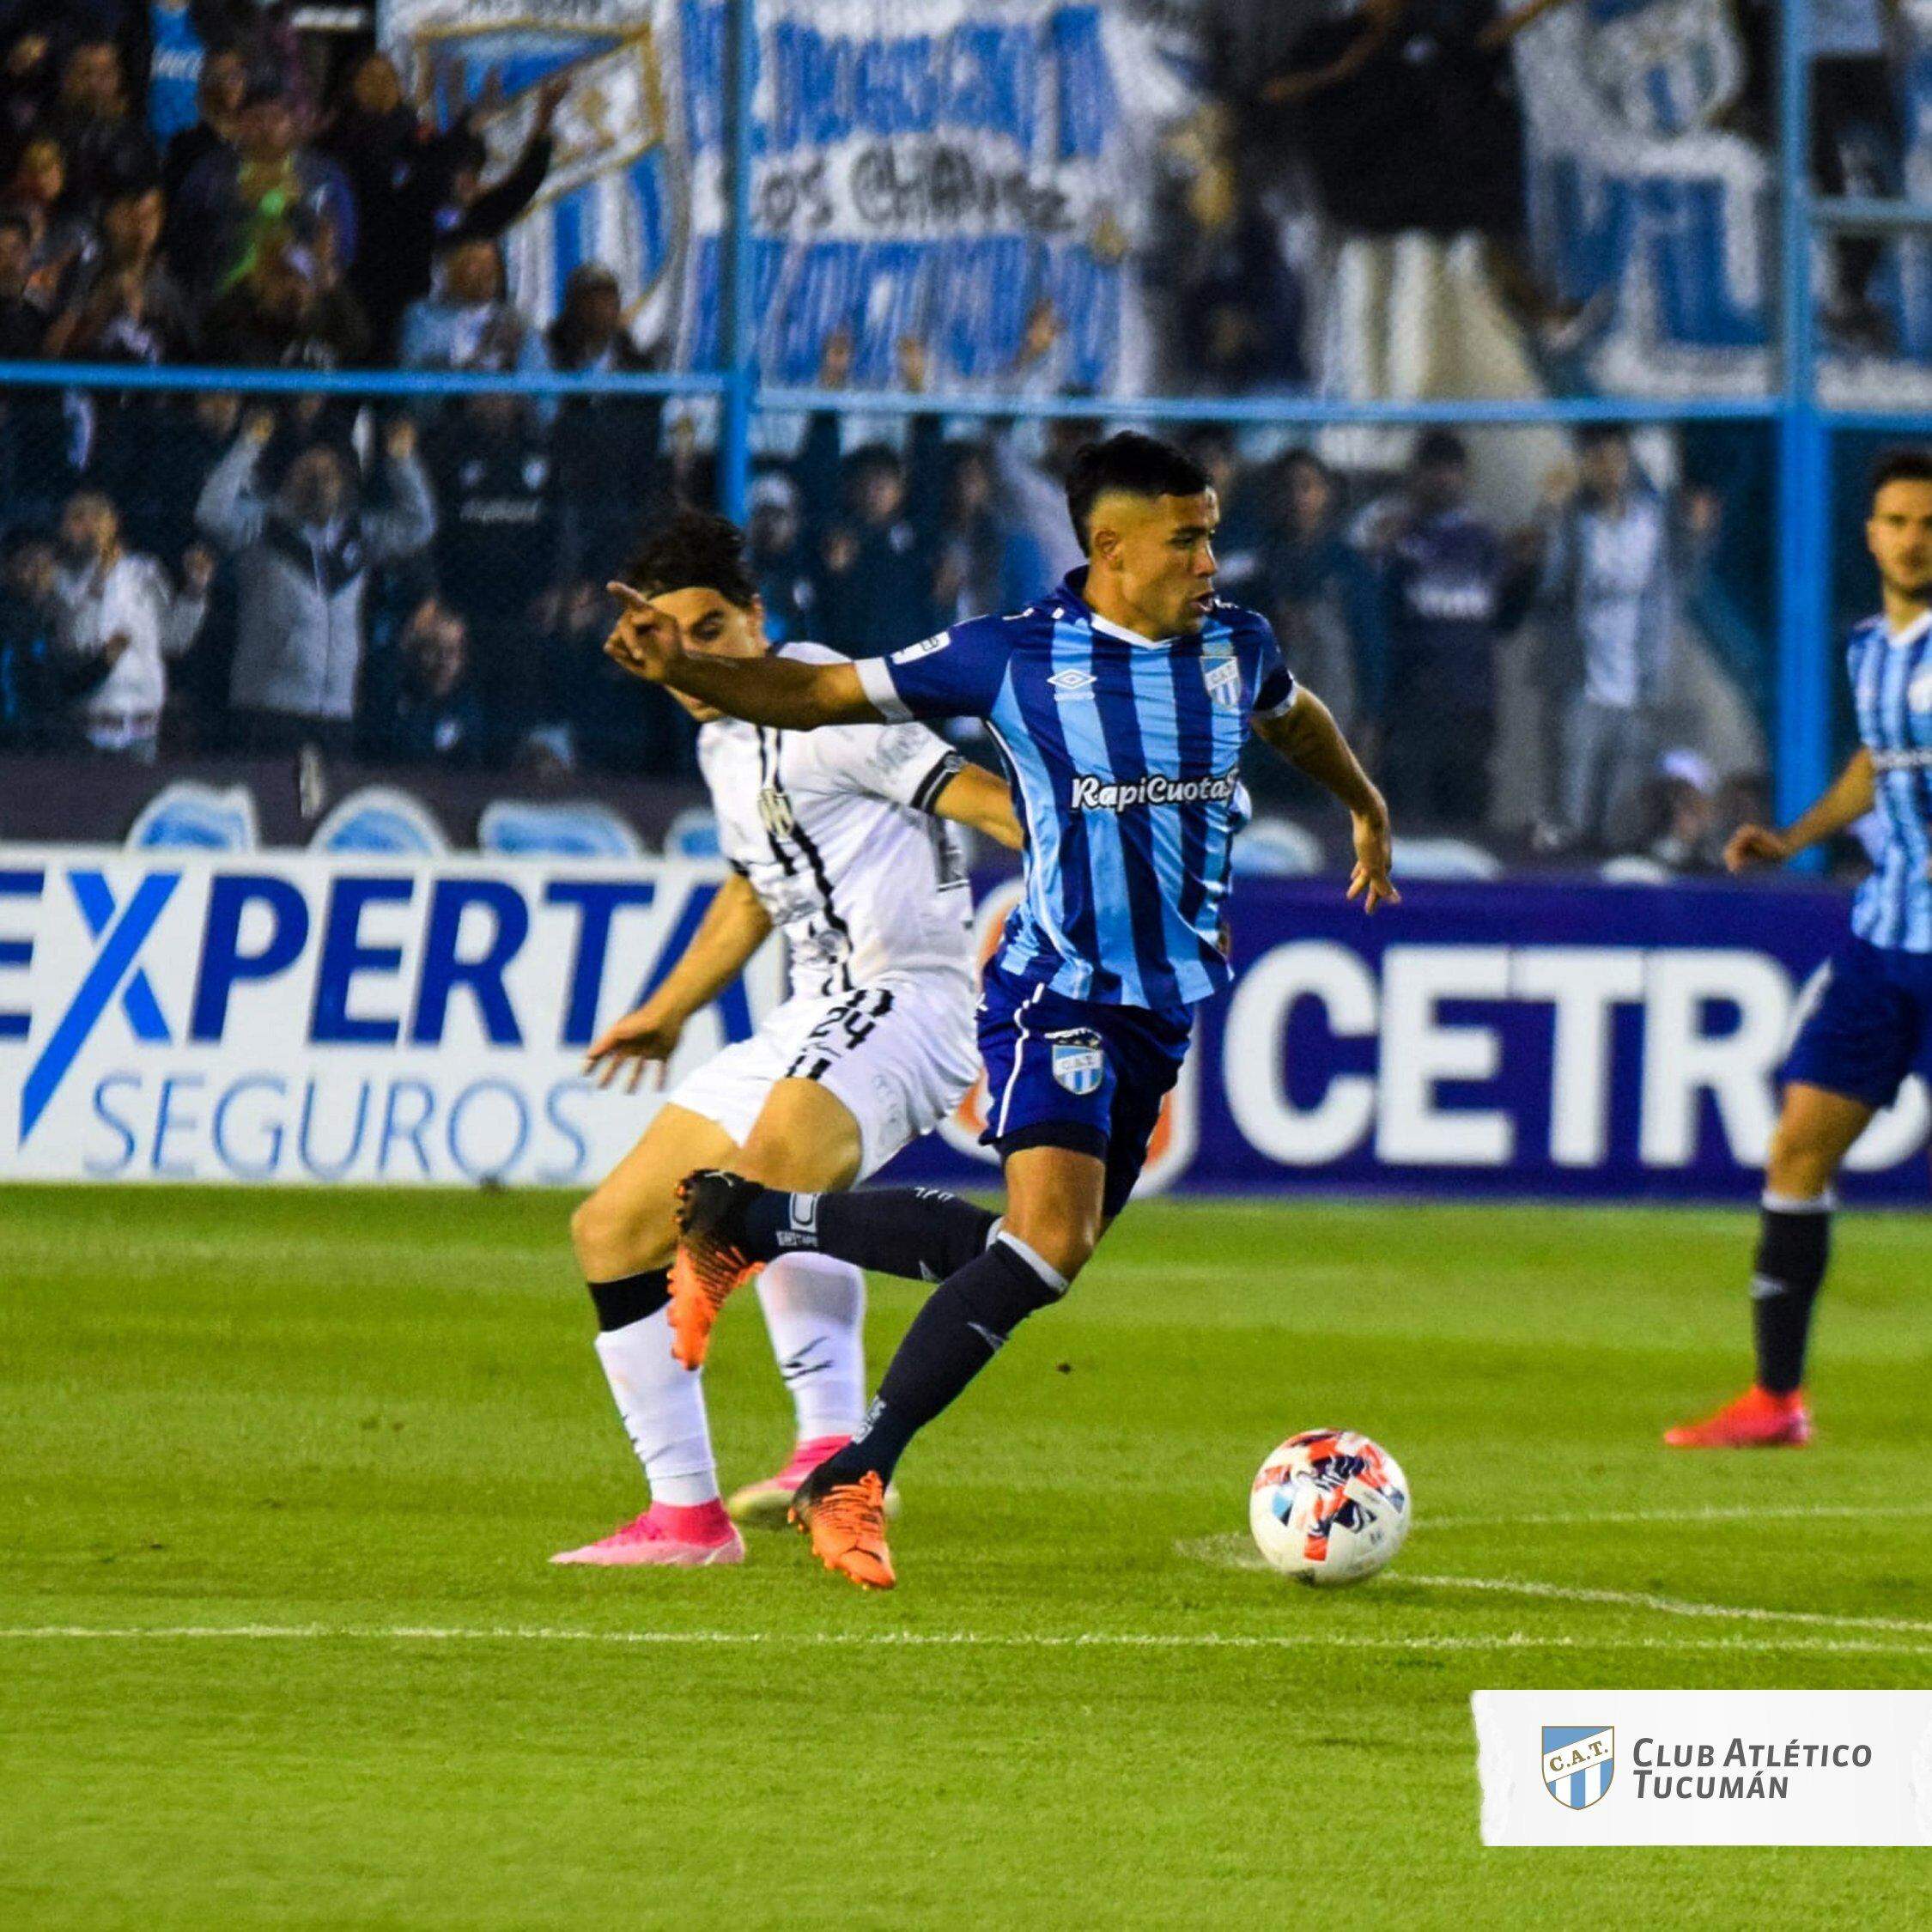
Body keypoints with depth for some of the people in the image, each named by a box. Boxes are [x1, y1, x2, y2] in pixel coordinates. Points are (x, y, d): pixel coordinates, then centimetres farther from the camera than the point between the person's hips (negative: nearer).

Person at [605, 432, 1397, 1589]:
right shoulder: (1015, 658, -10)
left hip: (1166, 1005, 6)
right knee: (1048, 1245, -22)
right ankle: (856, 1483, -12)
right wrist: (682, 669, -21)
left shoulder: (1237, 645, 5)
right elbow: (822, 697, -5)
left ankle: (743, 1223, 24)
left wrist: (1367, 809, 46)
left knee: (1036, 1251, 8)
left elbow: (1295, 716, 30)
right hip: (1055, 989, -6)